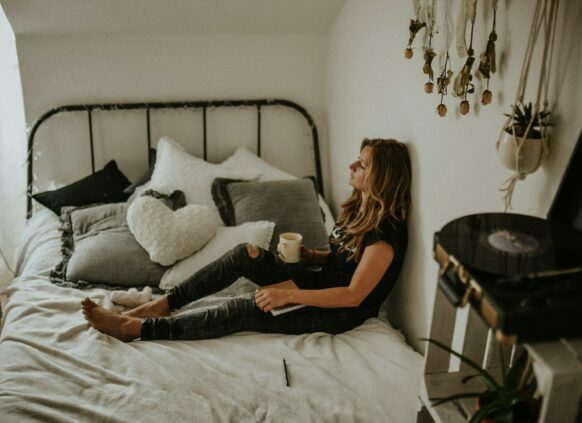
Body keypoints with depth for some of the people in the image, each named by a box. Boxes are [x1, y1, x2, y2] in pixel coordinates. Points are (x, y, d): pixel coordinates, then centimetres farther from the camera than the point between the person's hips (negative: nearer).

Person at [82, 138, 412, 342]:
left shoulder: (385, 234, -24)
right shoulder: (359, 207, 4)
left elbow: (353, 296, -26)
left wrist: (288, 295, -29)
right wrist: (312, 255, -4)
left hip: (341, 313, -8)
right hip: (323, 285, 8)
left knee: (246, 310, -24)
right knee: (245, 254, -12)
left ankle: (137, 328, -19)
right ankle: (166, 303, -9)